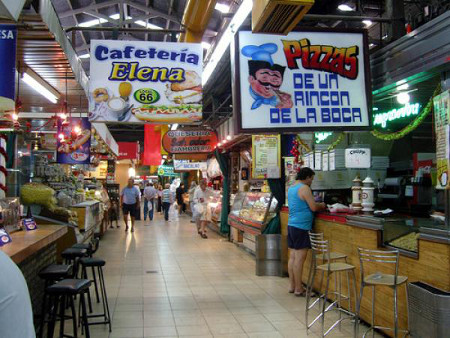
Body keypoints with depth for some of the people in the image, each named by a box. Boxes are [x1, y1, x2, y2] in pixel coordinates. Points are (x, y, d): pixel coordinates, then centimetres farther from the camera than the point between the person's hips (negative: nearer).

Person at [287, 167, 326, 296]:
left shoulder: (291, 188, 16)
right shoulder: (304, 188, -12)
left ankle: (292, 286, 18)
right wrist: (322, 206, 4)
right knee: (299, 258, -5)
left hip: (291, 225, 9)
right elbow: (313, 207, -16)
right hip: (301, 227, -9)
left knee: (293, 257, 12)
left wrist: (318, 205, 20)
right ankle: (298, 289, -1)